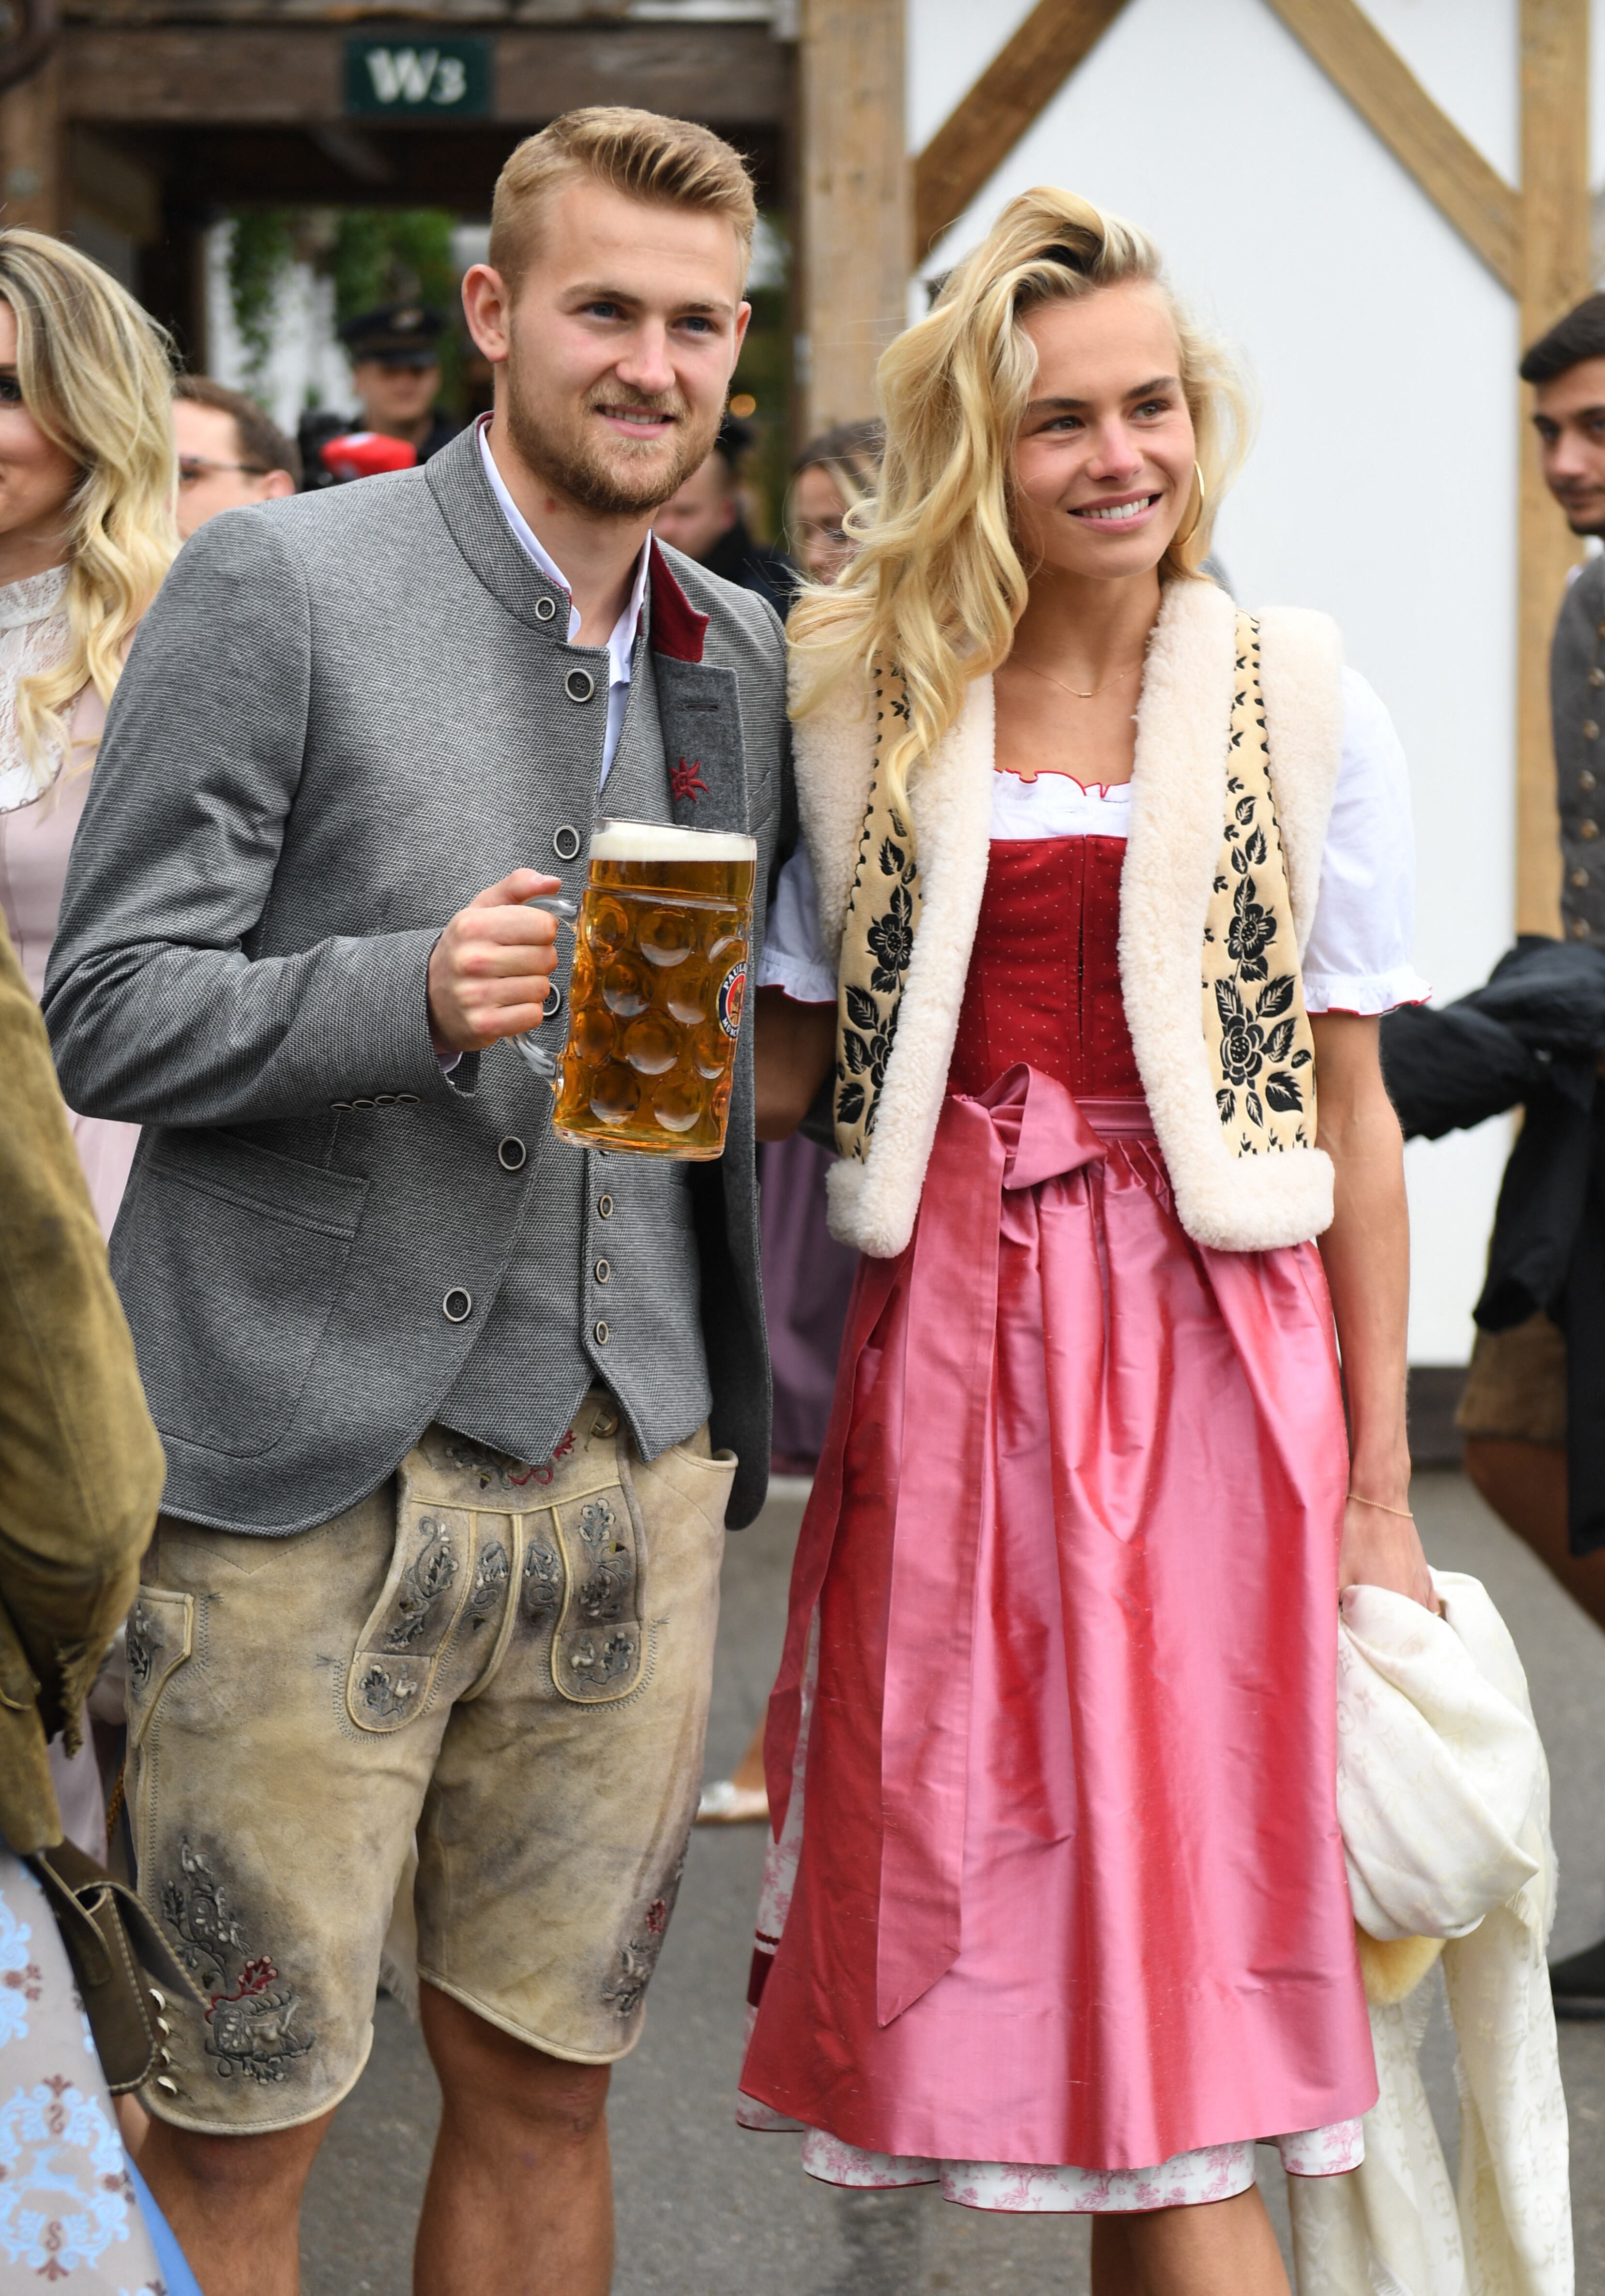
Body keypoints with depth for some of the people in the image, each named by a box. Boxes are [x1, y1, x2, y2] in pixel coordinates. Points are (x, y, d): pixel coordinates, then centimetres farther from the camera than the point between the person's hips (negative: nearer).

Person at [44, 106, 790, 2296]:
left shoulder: (741, 656, 13)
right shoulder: (279, 583, -4)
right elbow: (112, 1016, -8)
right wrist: (417, 997, -22)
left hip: (627, 1473, 5)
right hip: (311, 1477, -5)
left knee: (546, 2085, 12)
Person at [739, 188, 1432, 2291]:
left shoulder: (1302, 707, 1)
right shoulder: (866, 707, 6)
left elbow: (1351, 1111, 2)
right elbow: (794, 1063, 12)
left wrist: (1377, 1490, 0)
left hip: (1207, 1350, -2)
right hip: (950, 1351, 2)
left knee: (1172, 1929, -3)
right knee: (975, 1906, 5)